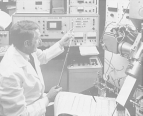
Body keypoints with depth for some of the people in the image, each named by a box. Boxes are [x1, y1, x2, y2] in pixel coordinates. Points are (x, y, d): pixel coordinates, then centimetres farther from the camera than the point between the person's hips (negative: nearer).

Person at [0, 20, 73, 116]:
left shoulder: (26, 50, -12)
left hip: (38, 100, 7)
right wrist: (47, 99, -22)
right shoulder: (11, 73, -36)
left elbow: (42, 56, 14)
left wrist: (61, 43, 9)